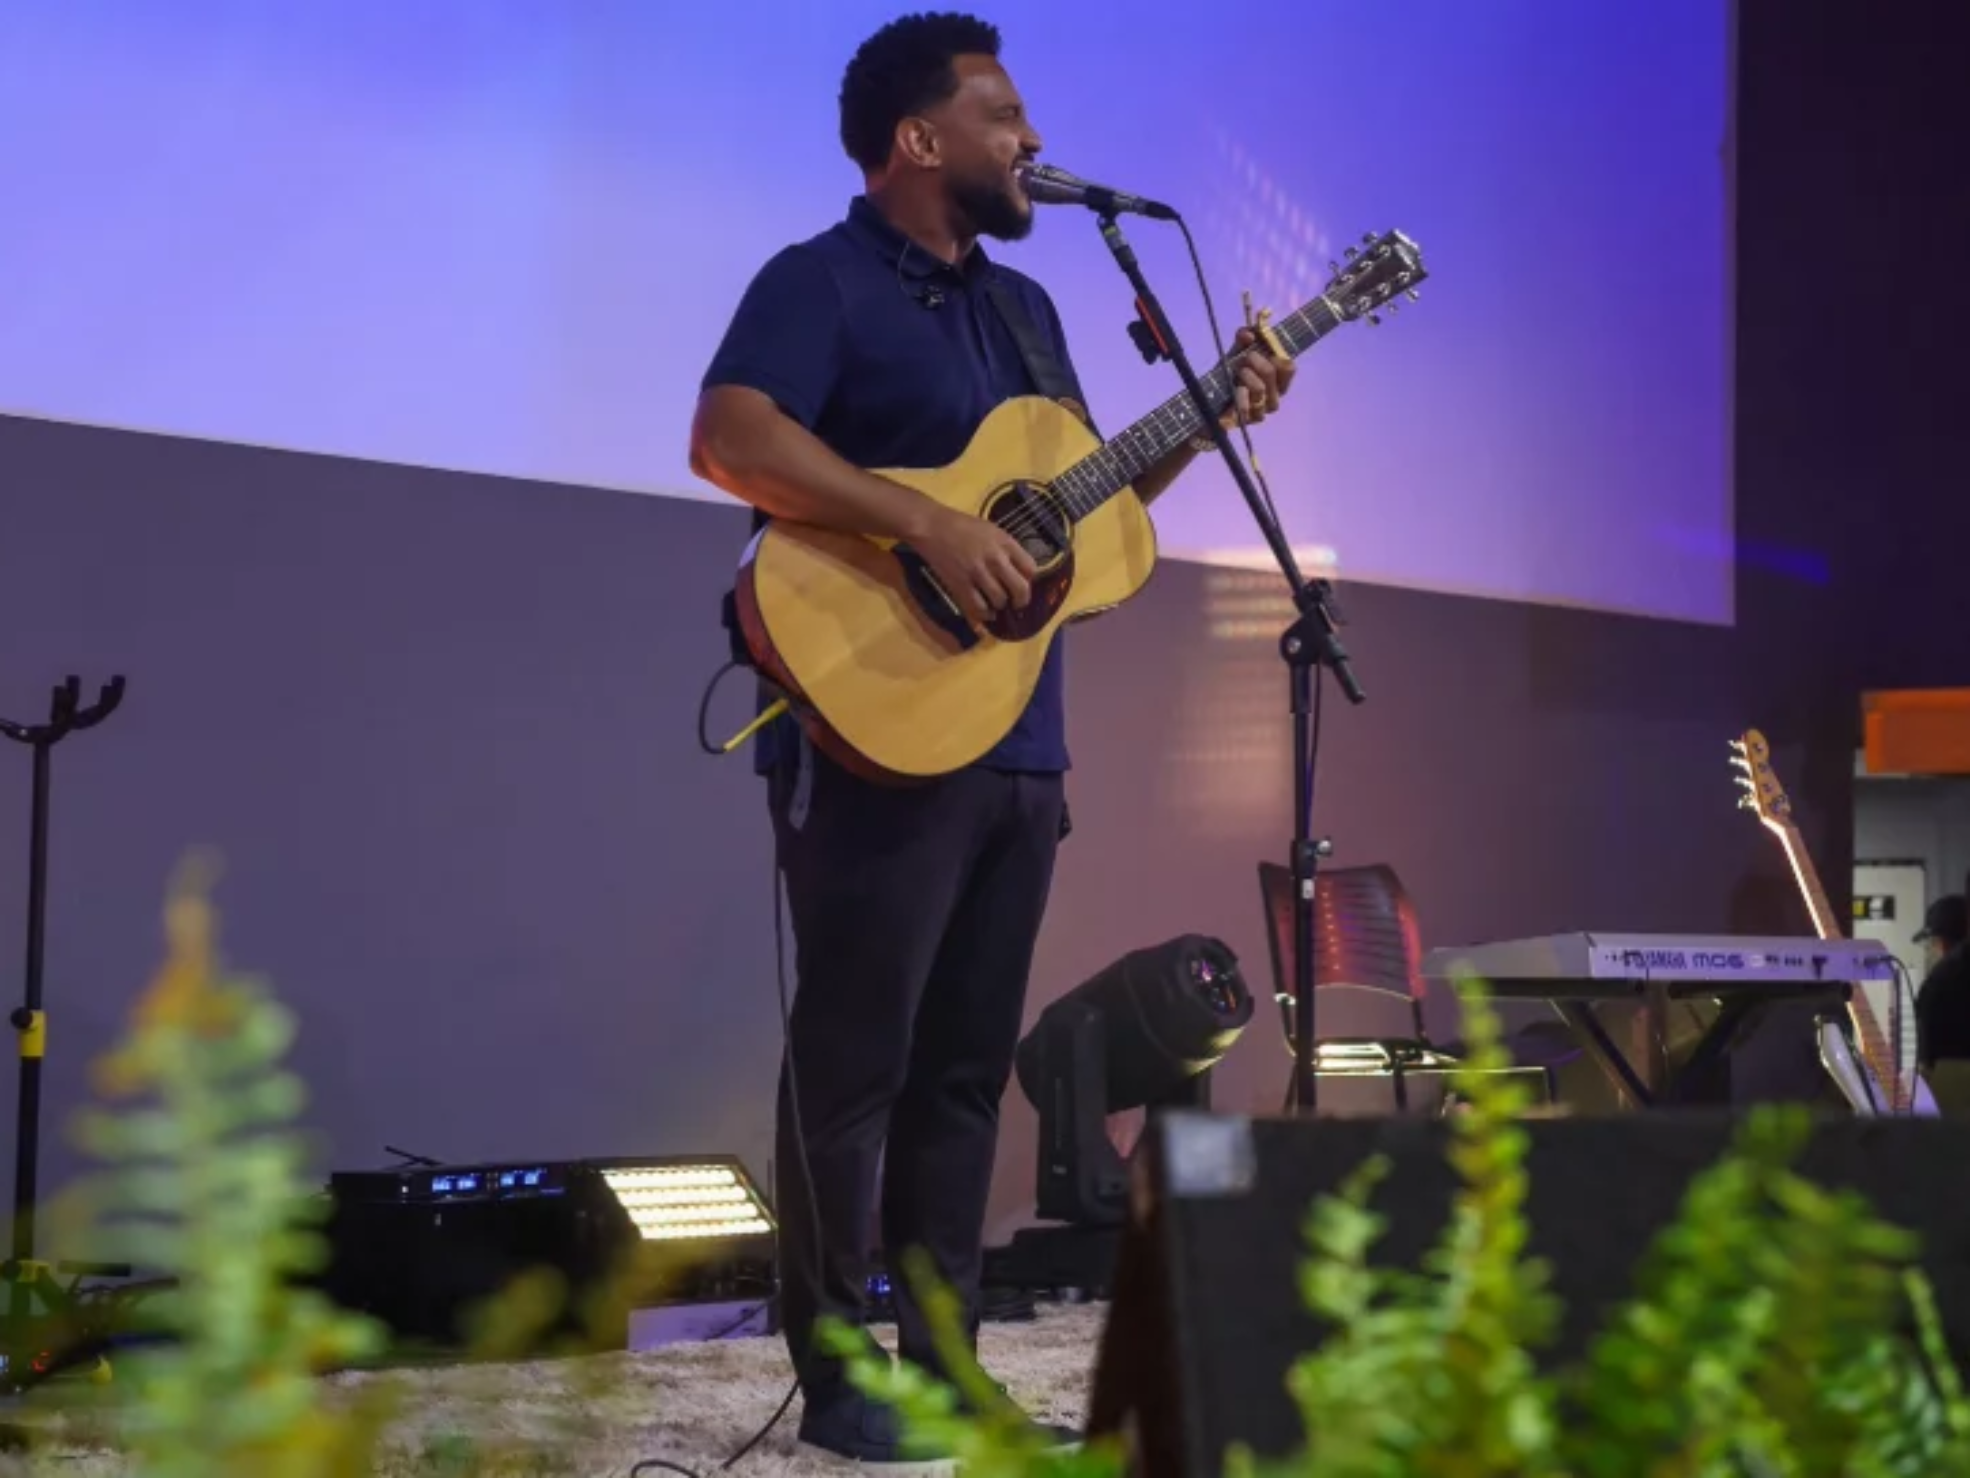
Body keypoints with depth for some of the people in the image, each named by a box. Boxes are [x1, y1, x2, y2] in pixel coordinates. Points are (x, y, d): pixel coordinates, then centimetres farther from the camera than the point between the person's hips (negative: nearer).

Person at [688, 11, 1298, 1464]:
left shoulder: (1024, 305, 20)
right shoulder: (821, 282, -7)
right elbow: (727, 437, -22)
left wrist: (1212, 413, 11)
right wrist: (925, 523, -27)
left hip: (1018, 743, 8)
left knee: (967, 1065, 10)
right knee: (855, 1061, -4)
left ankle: (944, 1359, 16)